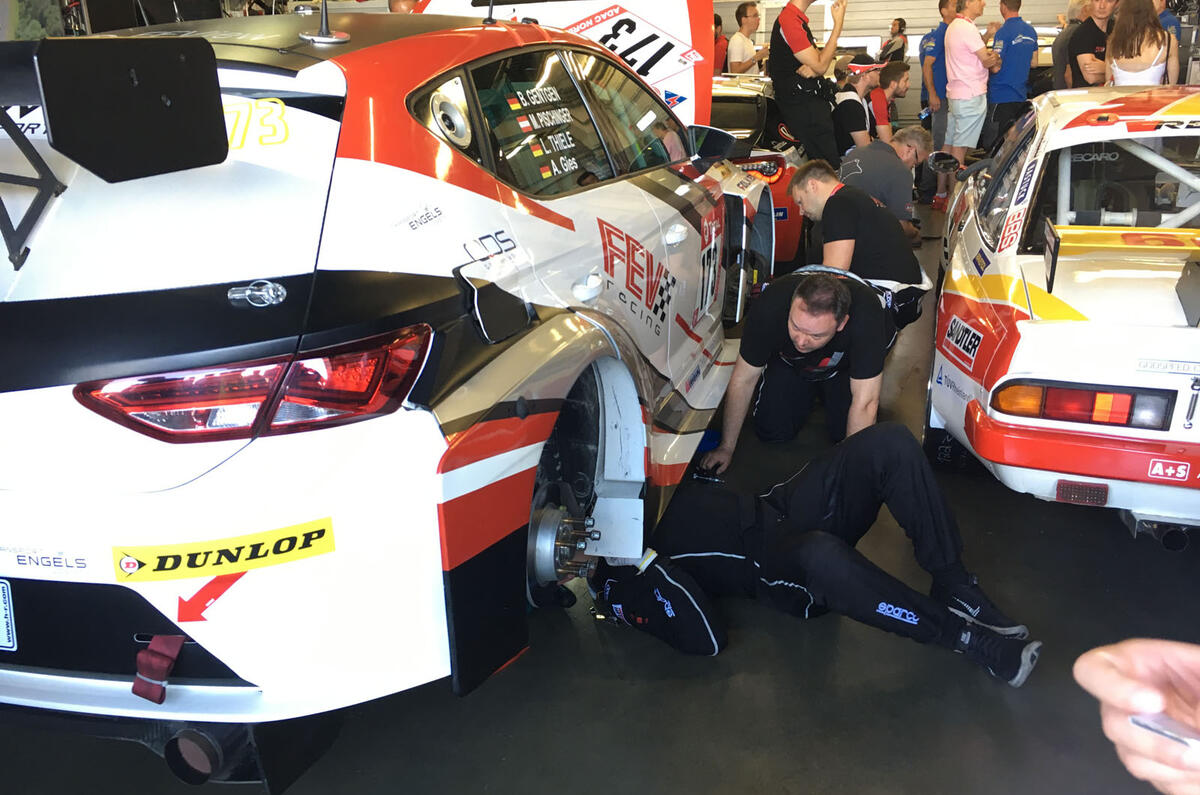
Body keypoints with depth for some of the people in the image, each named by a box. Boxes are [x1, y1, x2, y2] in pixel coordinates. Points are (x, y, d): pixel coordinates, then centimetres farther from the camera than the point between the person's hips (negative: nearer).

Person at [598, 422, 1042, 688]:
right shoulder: (621, 562, -10)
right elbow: (707, 640, -21)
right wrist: (648, 559, -25)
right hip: (773, 568, -8)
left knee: (888, 443, -16)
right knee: (822, 555, -45)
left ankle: (954, 587, -8)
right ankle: (965, 635, -23)